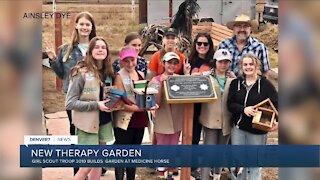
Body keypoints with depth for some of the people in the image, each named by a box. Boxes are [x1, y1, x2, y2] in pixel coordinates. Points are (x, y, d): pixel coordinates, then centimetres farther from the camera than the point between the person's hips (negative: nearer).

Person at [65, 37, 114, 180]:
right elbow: (70, 103, -16)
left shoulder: (108, 72, 4)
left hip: (104, 123, 6)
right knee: (88, 165, -4)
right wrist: (96, 105, -22)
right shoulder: (81, 72, -14)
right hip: (87, 124, -6)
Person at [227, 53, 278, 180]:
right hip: (238, 127, 3)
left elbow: (276, 104, -13)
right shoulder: (235, 83, 3)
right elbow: (230, 104, -2)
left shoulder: (265, 84, -6)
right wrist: (243, 109, -22)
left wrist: (277, 121, -31)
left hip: (257, 129, -3)